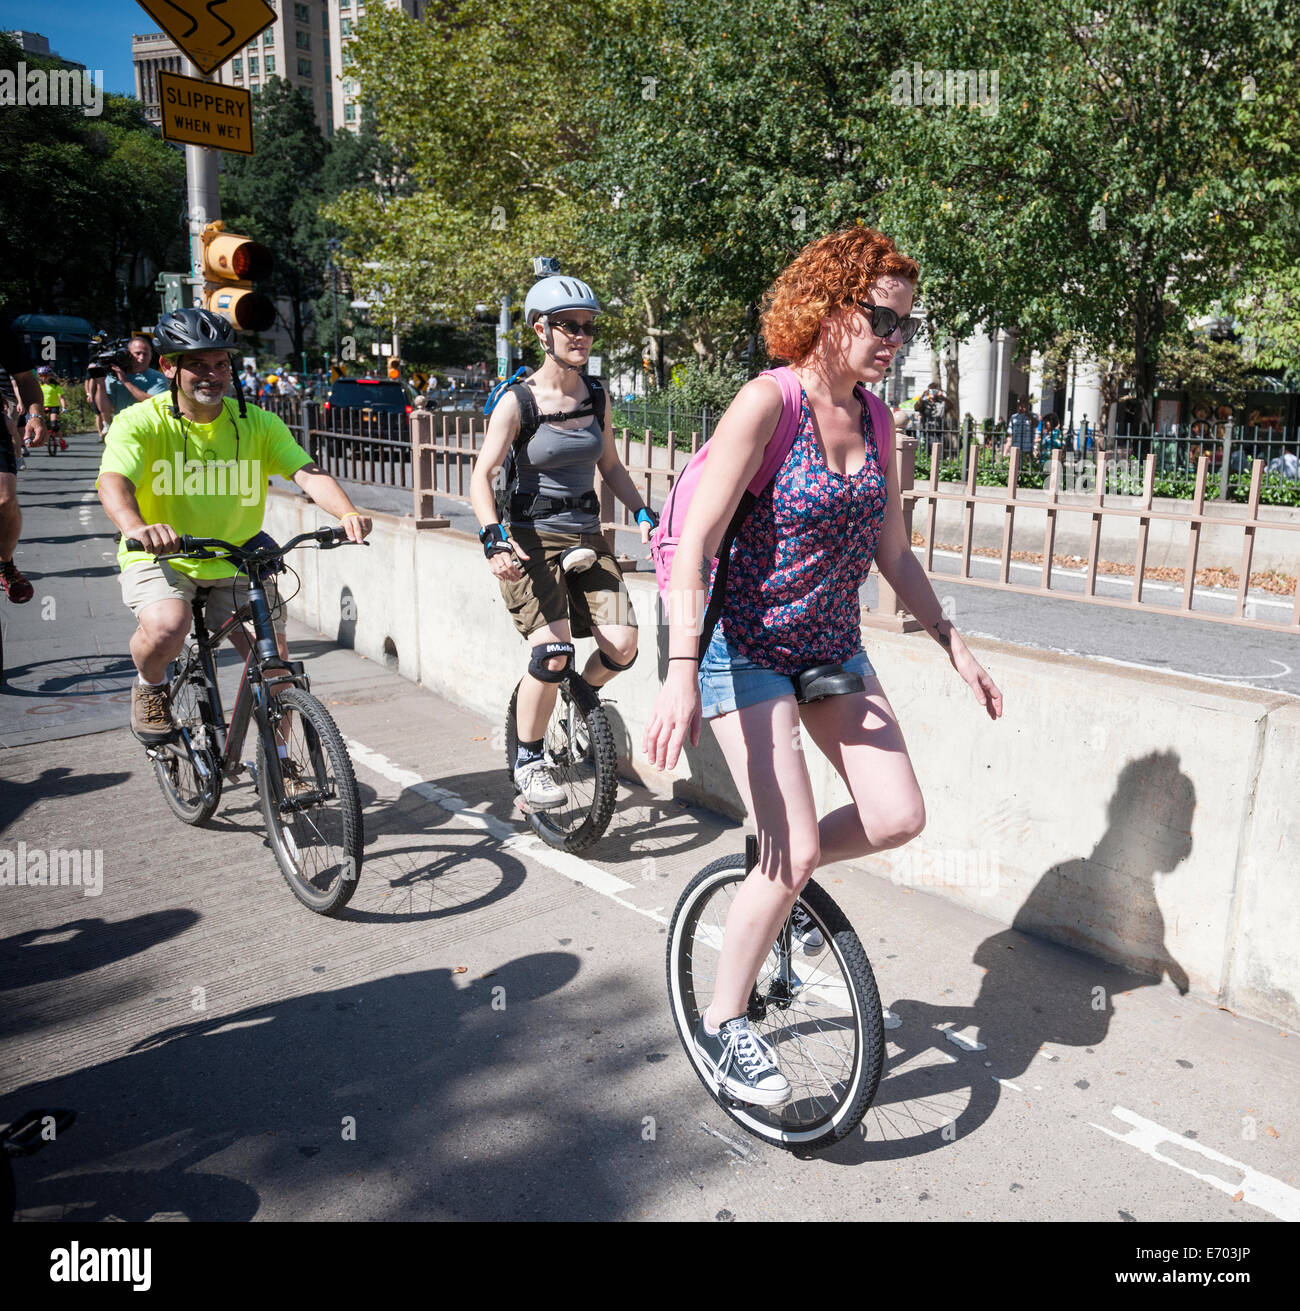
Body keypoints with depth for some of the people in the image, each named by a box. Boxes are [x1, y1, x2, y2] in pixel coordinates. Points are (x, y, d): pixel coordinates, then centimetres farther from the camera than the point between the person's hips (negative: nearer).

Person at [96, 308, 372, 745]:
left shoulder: (255, 423, -6)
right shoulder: (141, 423, -13)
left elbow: (307, 472, -19)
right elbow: (114, 480, -30)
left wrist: (347, 512, -41)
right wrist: (136, 527, -54)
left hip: (237, 560, 3)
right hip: (161, 558, -2)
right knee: (166, 628, -33)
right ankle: (150, 689, 4)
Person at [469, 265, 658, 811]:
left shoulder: (595, 395, 7)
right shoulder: (517, 401, -9)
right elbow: (482, 475, -14)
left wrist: (643, 515, 2)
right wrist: (494, 538, -30)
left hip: (586, 536, 5)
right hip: (531, 539, -5)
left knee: (623, 645, -10)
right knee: (553, 654, -20)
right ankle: (528, 761, 3)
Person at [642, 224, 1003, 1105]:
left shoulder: (874, 421, 5)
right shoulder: (766, 405, -16)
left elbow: (893, 552, 14)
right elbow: (694, 547, -23)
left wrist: (953, 643, 12)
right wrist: (682, 675, -32)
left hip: (833, 649, 7)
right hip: (747, 650, -7)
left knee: (898, 817, 1)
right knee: (796, 853, -10)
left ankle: (780, 880, 30)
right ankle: (724, 1021, 14)